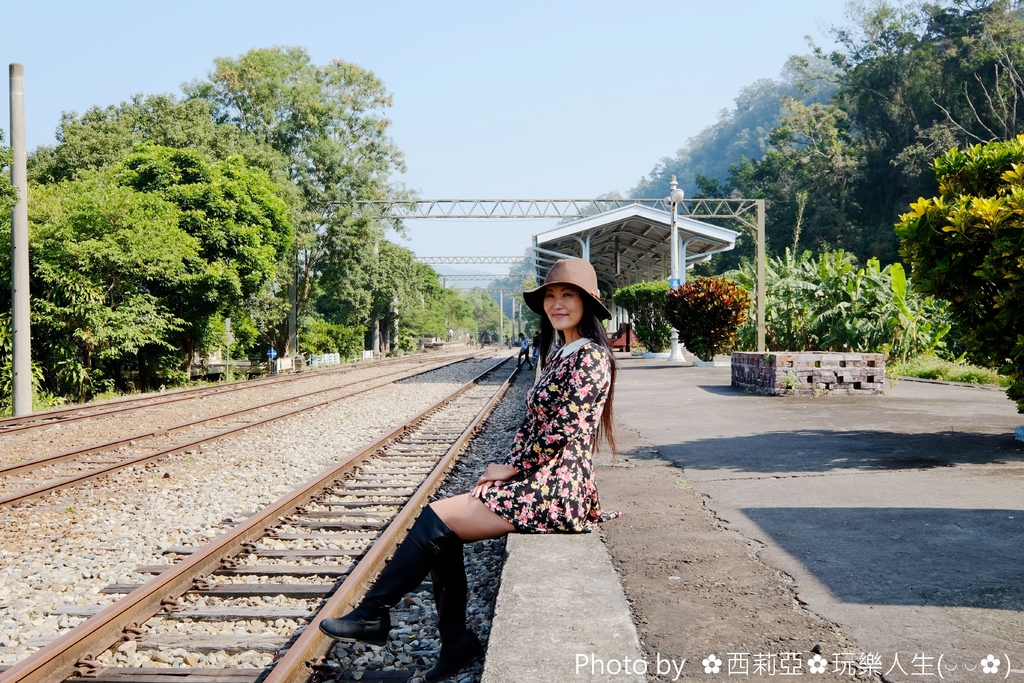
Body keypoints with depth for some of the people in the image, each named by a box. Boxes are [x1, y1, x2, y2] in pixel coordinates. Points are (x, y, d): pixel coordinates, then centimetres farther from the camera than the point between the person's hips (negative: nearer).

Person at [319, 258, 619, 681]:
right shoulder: (556, 356, 15)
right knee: (442, 533, 0)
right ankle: (456, 643, 8)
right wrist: (508, 467, 3)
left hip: (555, 491, -9)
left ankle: (372, 615, 6)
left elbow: (562, 430, -19)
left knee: (436, 520, -10)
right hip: (539, 482, 9)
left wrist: (512, 467, -9)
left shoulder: (591, 357, -14)